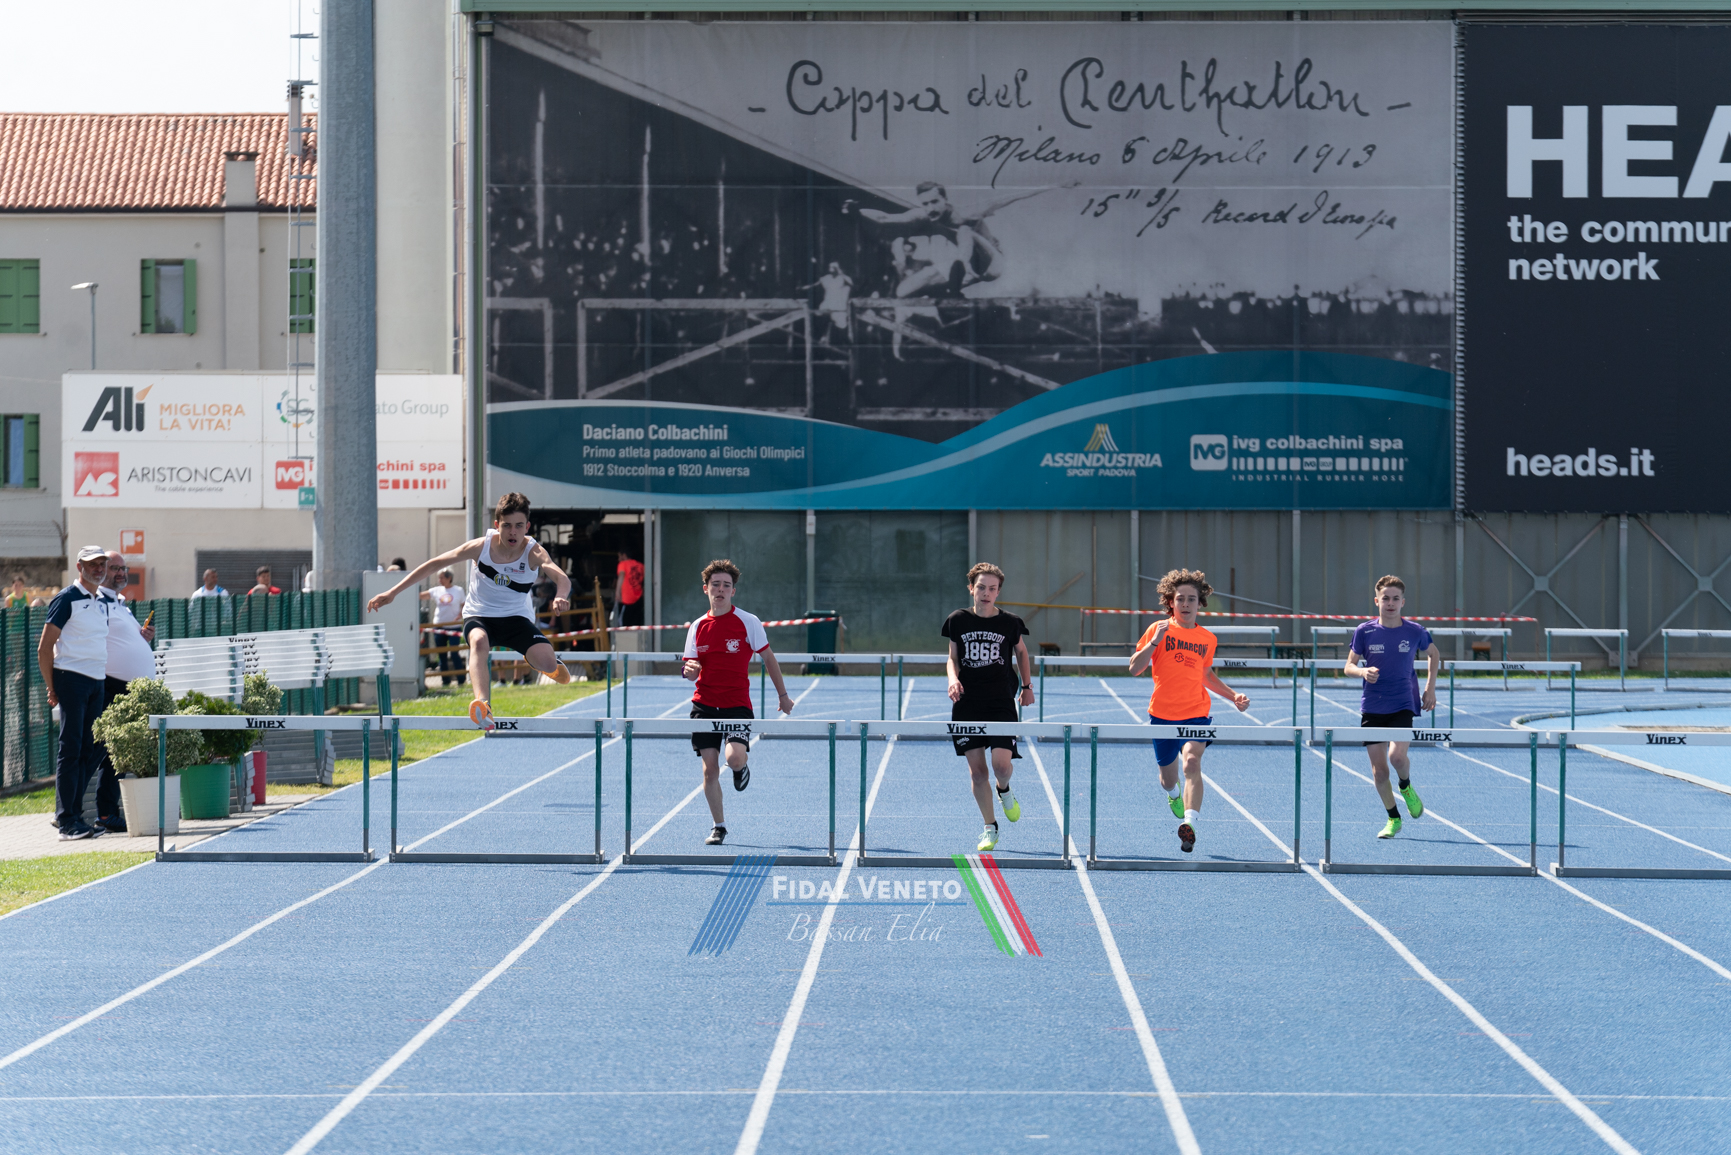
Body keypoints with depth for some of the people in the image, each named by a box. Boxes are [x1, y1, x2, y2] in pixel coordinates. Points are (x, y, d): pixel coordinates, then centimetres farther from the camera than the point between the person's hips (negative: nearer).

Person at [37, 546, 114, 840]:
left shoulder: (108, 602, 15)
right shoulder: (67, 599, -6)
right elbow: (44, 647, -6)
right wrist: (52, 688, -7)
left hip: (98, 681, 7)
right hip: (72, 679, -7)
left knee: (90, 751, 8)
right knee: (71, 748, -8)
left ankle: (73, 814, 16)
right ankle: (67, 821, -7)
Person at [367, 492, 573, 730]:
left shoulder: (533, 552, -18)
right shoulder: (481, 546, -16)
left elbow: (561, 578, -36)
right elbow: (433, 564, -9)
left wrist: (562, 596, -62)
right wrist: (393, 592, -12)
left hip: (516, 617, 0)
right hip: (479, 615, 0)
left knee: (547, 663, -23)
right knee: (479, 641, -37)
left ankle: (541, 662, 18)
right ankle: (483, 705, -58)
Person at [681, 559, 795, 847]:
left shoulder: (747, 622, -3)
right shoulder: (698, 627, 6)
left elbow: (768, 658, 6)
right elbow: (691, 674, 8)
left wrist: (783, 695, 9)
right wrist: (689, 670, -16)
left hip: (737, 704, -3)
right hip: (704, 704, 3)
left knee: (735, 757, -23)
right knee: (710, 767, -2)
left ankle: (742, 768, 16)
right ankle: (718, 826, 12)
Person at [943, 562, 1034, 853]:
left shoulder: (1010, 623, 0)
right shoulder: (957, 621, 2)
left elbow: (1021, 653, 18)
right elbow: (953, 658, 11)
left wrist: (1027, 686, 15)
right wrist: (953, 679, -8)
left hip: (1001, 703, -1)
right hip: (967, 705, 1)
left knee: (1001, 764, -14)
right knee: (977, 769, 1)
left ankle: (1004, 790, 22)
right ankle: (990, 826, 15)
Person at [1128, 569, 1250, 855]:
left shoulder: (1208, 639, 8)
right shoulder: (1158, 629, -2)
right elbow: (1134, 669, -6)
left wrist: (1233, 695, 14)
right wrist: (1155, 641, -18)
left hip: (1196, 715, 0)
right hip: (1163, 715, 0)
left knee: (1192, 761, -27)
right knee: (1168, 775, 14)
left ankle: (1189, 823, -40)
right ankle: (1173, 793, 53)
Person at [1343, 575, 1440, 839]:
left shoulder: (1415, 631, -1)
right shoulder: (1364, 631, -1)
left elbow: (1434, 654, 18)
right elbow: (1348, 666, 4)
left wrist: (1430, 687, 11)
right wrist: (1363, 671, -18)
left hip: (1402, 706, -1)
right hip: (1371, 708, 1)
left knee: (1397, 755, -24)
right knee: (1379, 770, 2)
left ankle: (1406, 787, 11)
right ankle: (1393, 819, 21)